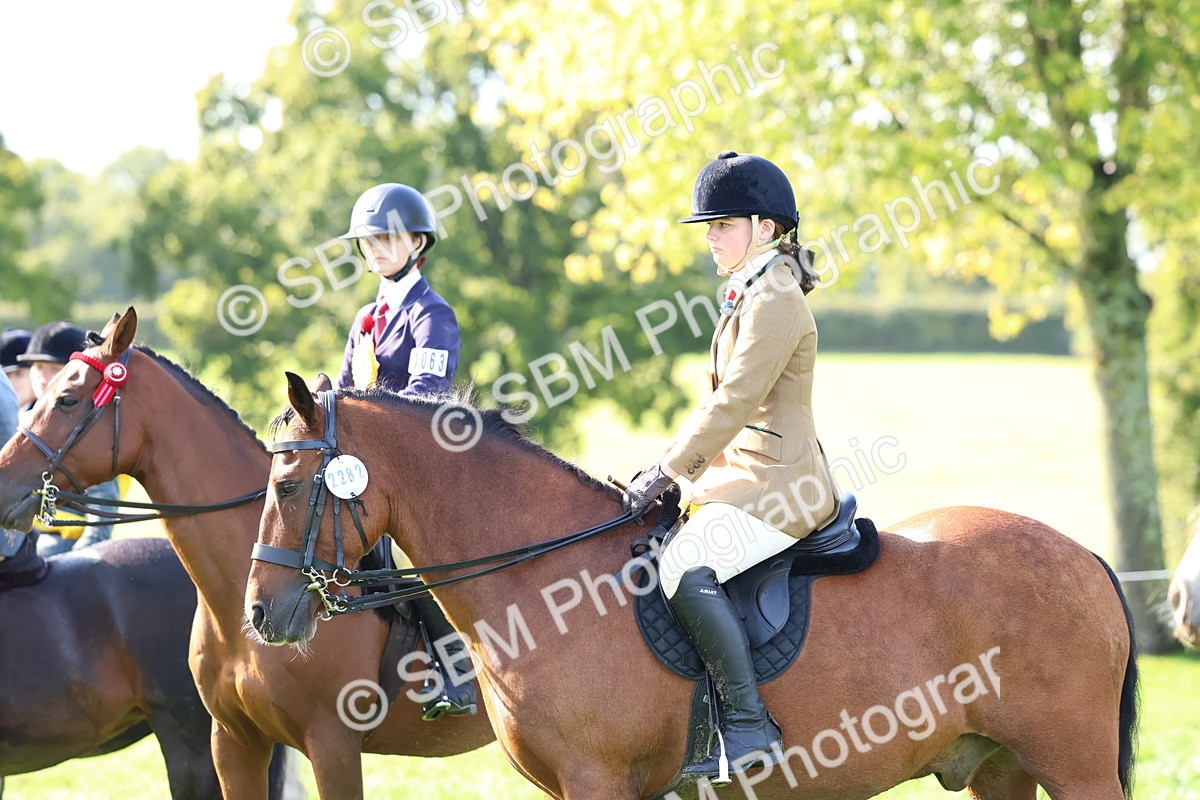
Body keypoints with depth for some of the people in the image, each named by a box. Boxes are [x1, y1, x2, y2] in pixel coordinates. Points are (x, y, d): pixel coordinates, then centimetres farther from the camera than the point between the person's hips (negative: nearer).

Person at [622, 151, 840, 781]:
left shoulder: (774, 300, -13)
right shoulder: (751, 297, 18)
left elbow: (734, 403, -20)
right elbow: (724, 404, 21)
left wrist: (664, 473, -19)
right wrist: (674, 472, 12)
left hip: (780, 486, -11)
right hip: (744, 479, 11)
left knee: (684, 567, -28)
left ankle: (749, 727, -23)